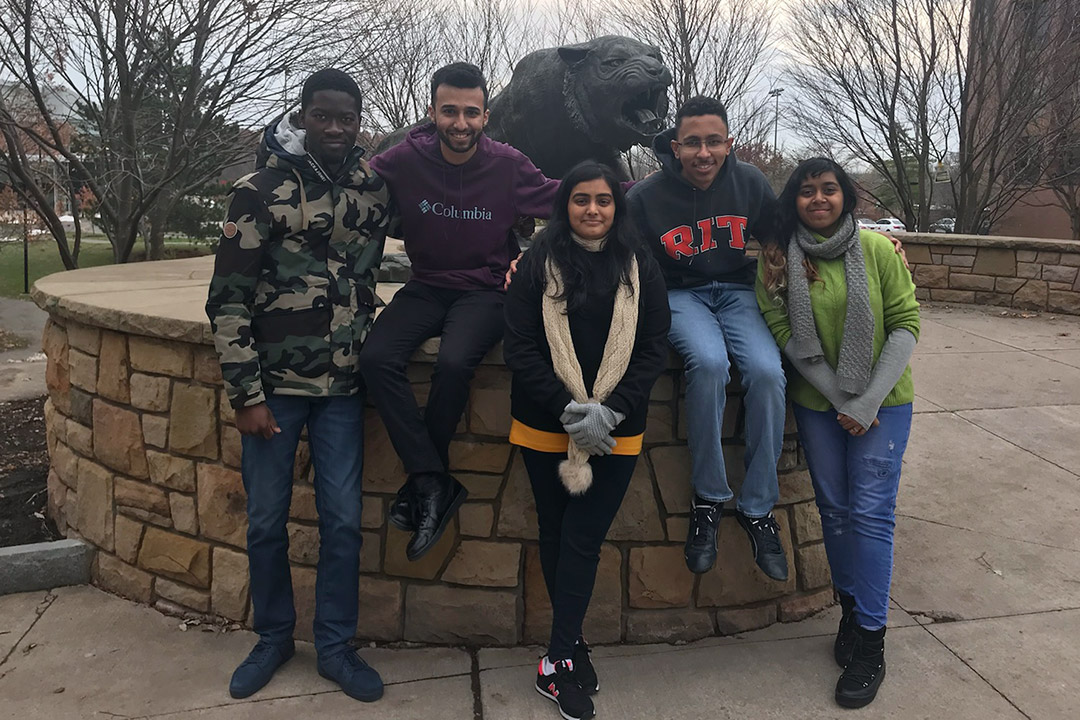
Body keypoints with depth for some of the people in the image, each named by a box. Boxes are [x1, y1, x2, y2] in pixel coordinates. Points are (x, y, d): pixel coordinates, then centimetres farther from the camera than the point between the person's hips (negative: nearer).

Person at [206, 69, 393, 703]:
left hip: (343, 386, 2)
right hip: (274, 384, -2)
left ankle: (336, 646, 24)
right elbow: (228, 300, -7)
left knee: (344, 520, 6)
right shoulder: (260, 191, -6)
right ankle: (274, 637, 31)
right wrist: (247, 395, -11)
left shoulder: (375, 188, 4)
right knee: (267, 520, 9)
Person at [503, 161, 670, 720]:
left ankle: (558, 661, 12)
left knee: (583, 541, -1)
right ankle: (573, 647, 29)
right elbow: (519, 346, -5)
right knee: (555, 536, 11)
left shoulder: (640, 268, 4)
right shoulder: (538, 263, 0)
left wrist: (610, 411, -12)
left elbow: (654, 349, 0)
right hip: (545, 426, 0)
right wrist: (567, 409, -15)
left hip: (616, 432, 0)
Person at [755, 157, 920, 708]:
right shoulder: (778, 259, -5)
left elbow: (905, 324, -6)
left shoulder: (878, 250, -7)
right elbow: (784, 332, -8)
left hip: (883, 401, -1)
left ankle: (870, 641, 7)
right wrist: (839, 400, -12)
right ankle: (850, 607, 30)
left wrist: (867, 403, -14)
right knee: (834, 508, 10)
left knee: (871, 511, -3)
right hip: (817, 404, 2)